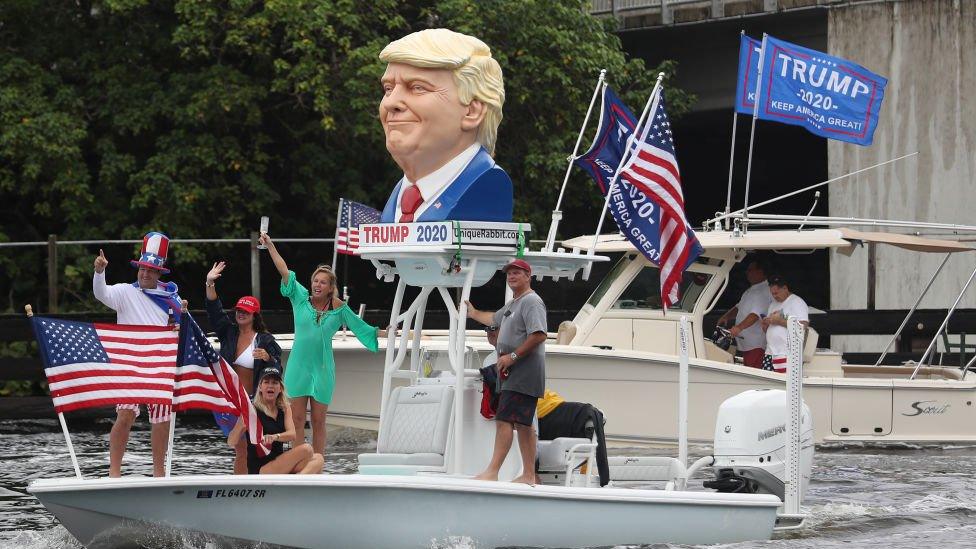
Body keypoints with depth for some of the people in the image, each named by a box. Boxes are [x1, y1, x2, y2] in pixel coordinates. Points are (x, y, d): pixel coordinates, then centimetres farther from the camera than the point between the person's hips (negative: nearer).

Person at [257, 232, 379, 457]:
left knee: (318, 421, 4)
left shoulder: (339, 309, 3)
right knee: (297, 419, 0)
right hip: (298, 366, 0)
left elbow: (361, 328, 10)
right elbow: (285, 272, -3)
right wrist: (270, 246, -8)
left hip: (322, 369, 0)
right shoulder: (301, 299, 2)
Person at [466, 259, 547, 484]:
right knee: (523, 423, 10)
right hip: (513, 373, 10)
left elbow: (538, 335, -23)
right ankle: (529, 475, 12)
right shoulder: (512, 304, 21)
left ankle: (492, 471, -23)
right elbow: (494, 319, 44)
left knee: (504, 419, -17)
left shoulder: (532, 301, -11)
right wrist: (474, 313, 54)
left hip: (523, 373, -10)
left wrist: (513, 356, -21)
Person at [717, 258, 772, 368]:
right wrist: (726, 317, 13)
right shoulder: (750, 290, 21)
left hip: (756, 345, -10)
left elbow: (756, 314, -25)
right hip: (745, 343, 10)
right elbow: (739, 307, 31)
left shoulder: (765, 291, -13)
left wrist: (739, 328, -34)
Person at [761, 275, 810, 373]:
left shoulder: (797, 302, -2)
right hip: (770, 353, 7)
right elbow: (766, 330, 29)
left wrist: (780, 321, -14)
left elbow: (803, 325, -15)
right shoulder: (773, 304, 24)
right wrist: (765, 324, 4)